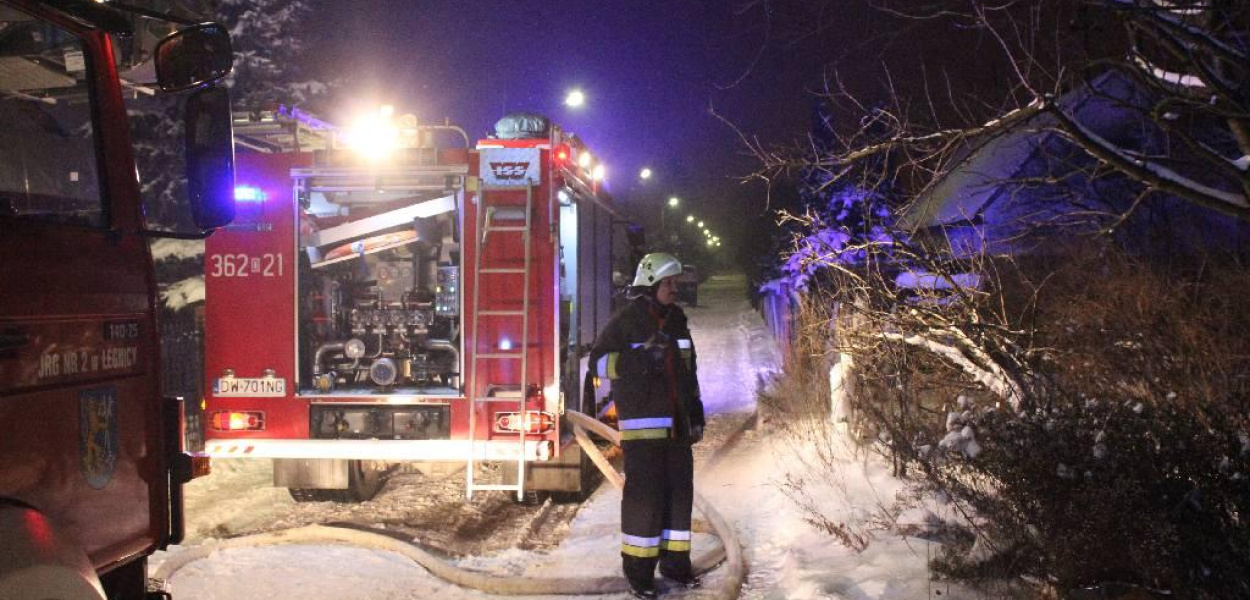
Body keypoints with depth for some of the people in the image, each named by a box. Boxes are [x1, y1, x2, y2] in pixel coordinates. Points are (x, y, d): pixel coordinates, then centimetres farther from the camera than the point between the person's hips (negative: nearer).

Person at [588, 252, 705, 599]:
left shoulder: (676, 320, 13)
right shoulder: (626, 320, -7)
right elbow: (600, 362, -9)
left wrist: (696, 413, 16)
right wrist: (641, 357, -21)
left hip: (676, 423, 7)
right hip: (642, 422, -7)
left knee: (679, 491, 9)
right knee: (644, 493, -8)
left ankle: (674, 561, 20)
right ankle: (638, 570, 1)